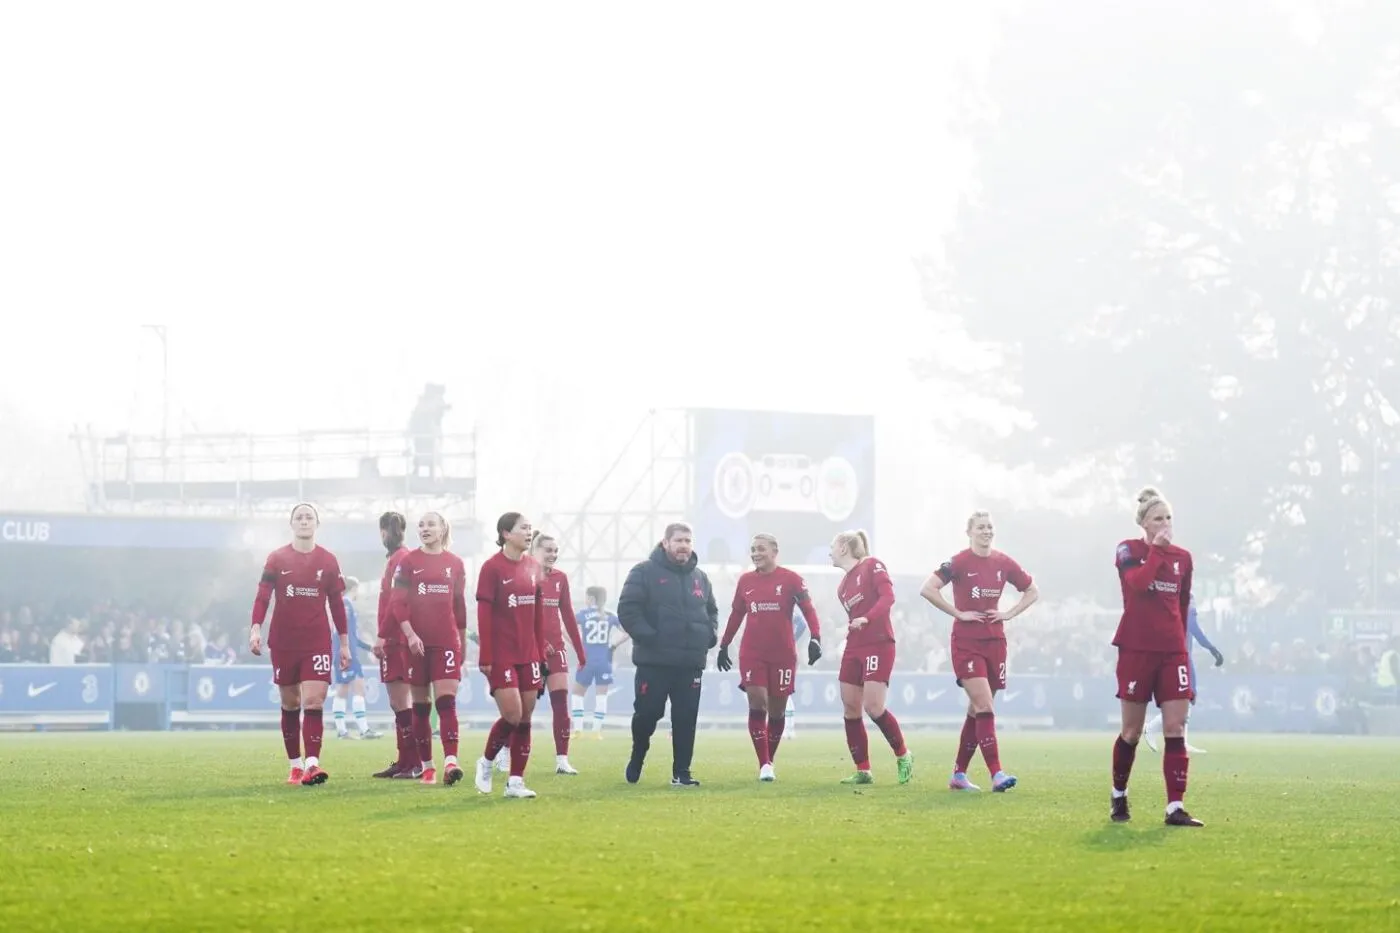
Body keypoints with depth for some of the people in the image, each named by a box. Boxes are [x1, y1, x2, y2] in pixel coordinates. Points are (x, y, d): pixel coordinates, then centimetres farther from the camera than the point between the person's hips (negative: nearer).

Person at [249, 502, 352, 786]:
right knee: (290, 704, 7)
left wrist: (344, 643, 9)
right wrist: (256, 628, -17)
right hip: (283, 643, 1)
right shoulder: (277, 559, 2)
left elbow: (337, 604, 10)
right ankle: (294, 765, 15)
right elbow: (262, 596, -2)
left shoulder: (328, 561, 5)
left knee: (314, 702, -13)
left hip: (317, 642, -1)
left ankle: (312, 765, -21)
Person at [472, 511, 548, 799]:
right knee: (512, 715, -12)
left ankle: (516, 781, 10)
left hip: (529, 655, 6)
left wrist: (541, 653, 12)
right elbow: (484, 615, -10)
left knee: (526, 718, 4)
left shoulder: (533, 567, 10)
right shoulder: (492, 567, -9)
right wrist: (486, 657, -13)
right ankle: (486, 762, 13)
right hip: (502, 655, -6)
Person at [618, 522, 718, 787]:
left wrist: (710, 634, 7)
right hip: (654, 661, -5)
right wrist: (645, 635, -20)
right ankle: (637, 760, 24)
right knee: (647, 713, -1)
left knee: (686, 718, 2)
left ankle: (681, 773, 8)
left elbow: (711, 611, 26)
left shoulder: (699, 577, 15)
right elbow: (627, 609, -11)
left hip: (691, 663, 5)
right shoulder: (645, 573, -4)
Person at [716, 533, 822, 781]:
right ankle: (764, 765, -11)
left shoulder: (791, 579, -4)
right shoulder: (745, 581, 7)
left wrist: (815, 638, -21)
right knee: (757, 704, -11)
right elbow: (736, 615, 15)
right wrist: (724, 646, 15)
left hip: (783, 654, -1)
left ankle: (769, 761, 21)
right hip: (752, 654, 1)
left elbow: (808, 609, -7)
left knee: (777, 710, 6)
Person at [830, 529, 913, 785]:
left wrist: (866, 619, -25)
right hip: (854, 647, 8)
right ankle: (862, 771, 6)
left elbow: (888, 596, -15)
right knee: (850, 709, 1)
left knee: (873, 706, -16)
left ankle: (903, 755, 4)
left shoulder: (871, 567, -4)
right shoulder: (842, 586, 17)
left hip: (878, 644, -8)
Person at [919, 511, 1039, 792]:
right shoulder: (959, 562, -8)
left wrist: (1009, 613, 3)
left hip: (994, 642, 5)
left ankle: (959, 774, 19)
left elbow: (1032, 592, 17)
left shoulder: (1003, 563, 6)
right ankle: (996, 775, -20)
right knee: (984, 708, -15)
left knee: (977, 711, 10)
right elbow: (928, 589, -16)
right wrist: (958, 613, -15)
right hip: (966, 643, -5)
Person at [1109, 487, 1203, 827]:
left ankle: (1175, 807, -11)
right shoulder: (1129, 550, -1)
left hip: (1172, 650, 3)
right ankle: (1118, 797, 25)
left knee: (1176, 728, -8)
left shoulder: (1183, 557, 10)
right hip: (1137, 649, -3)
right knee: (1132, 731, 4)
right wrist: (1157, 549, -16)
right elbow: (1138, 582, -22)